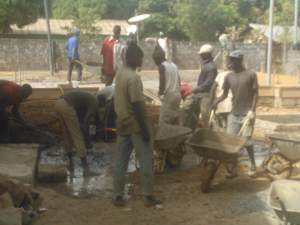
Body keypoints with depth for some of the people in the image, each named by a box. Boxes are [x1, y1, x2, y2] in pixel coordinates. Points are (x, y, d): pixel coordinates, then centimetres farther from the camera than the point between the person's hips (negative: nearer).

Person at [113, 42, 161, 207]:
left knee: (121, 161, 10)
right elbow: (137, 105, -22)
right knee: (145, 161, 3)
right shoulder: (133, 77, -19)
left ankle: (118, 196, 14)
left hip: (122, 124, 8)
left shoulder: (120, 75, 10)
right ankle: (148, 196, 9)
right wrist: (145, 128, -18)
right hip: (135, 126, -8)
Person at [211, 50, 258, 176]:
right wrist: (216, 102, -7)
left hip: (246, 113, -4)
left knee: (246, 140, -5)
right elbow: (225, 94, 11)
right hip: (233, 113, 4)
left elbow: (255, 94, -5)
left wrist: (252, 110, -14)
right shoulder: (229, 77, 4)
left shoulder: (251, 75, -6)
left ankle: (253, 164, 18)